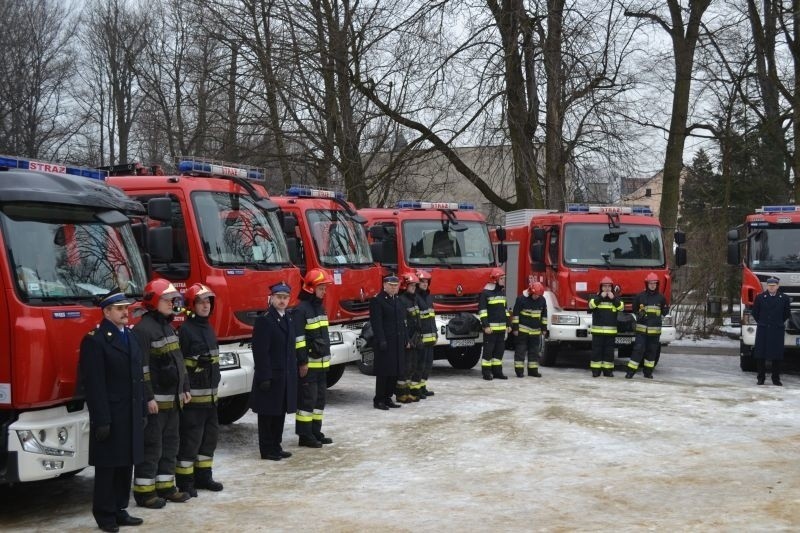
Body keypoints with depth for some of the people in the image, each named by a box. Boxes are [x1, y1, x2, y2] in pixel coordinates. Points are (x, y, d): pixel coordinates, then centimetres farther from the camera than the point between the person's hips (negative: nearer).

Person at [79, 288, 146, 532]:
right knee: (107, 468, 1)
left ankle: (120, 510, 21)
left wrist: (142, 411, 12)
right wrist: (101, 420, -19)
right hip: (111, 417, -7)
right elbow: (94, 384, -16)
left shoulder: (130, 337, 14)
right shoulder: (95, 340, -11)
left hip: (131, 417, 7)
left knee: (126, 466, 12)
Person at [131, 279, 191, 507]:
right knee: (151, 446, -4)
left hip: (172, 398, 9)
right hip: (155, 400, -9)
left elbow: (178, 360, 21)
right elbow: (141, 367, -19)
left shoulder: (168, 327, 15)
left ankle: (165, 486, 22)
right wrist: (148, 398, -22)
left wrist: (184, 388, 17)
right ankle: (144, 491, 3)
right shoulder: (143, 329, -14)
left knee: (170, 442, 14)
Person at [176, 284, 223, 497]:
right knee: (191, 437, -5)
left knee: (210, 434, 14)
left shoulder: (209, 329, 14)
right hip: (193, 393, -9)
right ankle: (184, 481, 2)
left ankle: (203, 475, 25)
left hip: (210, 392, 9)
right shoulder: (186, 330, -13)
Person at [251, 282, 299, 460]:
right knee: (268, 413, 2)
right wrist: (264, 377, -20)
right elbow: (260, 352, -17)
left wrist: (294, 371, 14)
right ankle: (267, 450, 10)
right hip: (271, 376, -8)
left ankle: (276, 446, 24)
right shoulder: (264, 320, -14)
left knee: (281, 412, 14)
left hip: (286, 376, 8)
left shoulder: (289, 319, 11)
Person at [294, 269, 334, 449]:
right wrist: (302, 362, -20)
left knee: (320, 397, 13)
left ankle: (315, 431, 21)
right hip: (308, 364, -9)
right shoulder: (301, 309, -14)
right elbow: (298, 338, -18)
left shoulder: (319, 307, 14)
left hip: (321, 362, 9)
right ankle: (304, 435, -1)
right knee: (307, 398, -6)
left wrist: (327, 357, 22)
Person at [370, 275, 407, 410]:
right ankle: (378, 400, 3)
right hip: (385, 343, -8)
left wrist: (406, 339, 14)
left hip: (397, 343, 8)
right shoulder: (377, 301, -8)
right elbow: (376, 323, -15)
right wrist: (381, 340, -20)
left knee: (395, 371, 9)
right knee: (383, 372, -4)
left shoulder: (398, 300, 17)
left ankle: (387, 398, 18)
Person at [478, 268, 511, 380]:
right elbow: (482, 310, -11)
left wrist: (508, 324, 18)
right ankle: (486, 372, 0)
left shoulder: (502, 292, 16)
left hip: (501, 327, 7)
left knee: (499, 350, 9)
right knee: (488, 350, -4)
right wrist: (485, 326, -17)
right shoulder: (485, 293, -8)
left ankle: (497, 371, 16)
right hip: (491, 327, -7)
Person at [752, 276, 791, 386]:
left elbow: (787, 313, 12)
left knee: (777, 355, 1)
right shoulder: (760, 297, 1)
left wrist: (780, 322, 13)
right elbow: (755, 312, 10)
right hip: (762, 330, 0)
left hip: (777, 330, 0)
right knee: (760, 355, 1)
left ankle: (776, 378, 9)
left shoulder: (784, 298, 1)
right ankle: (761, 377, 9)